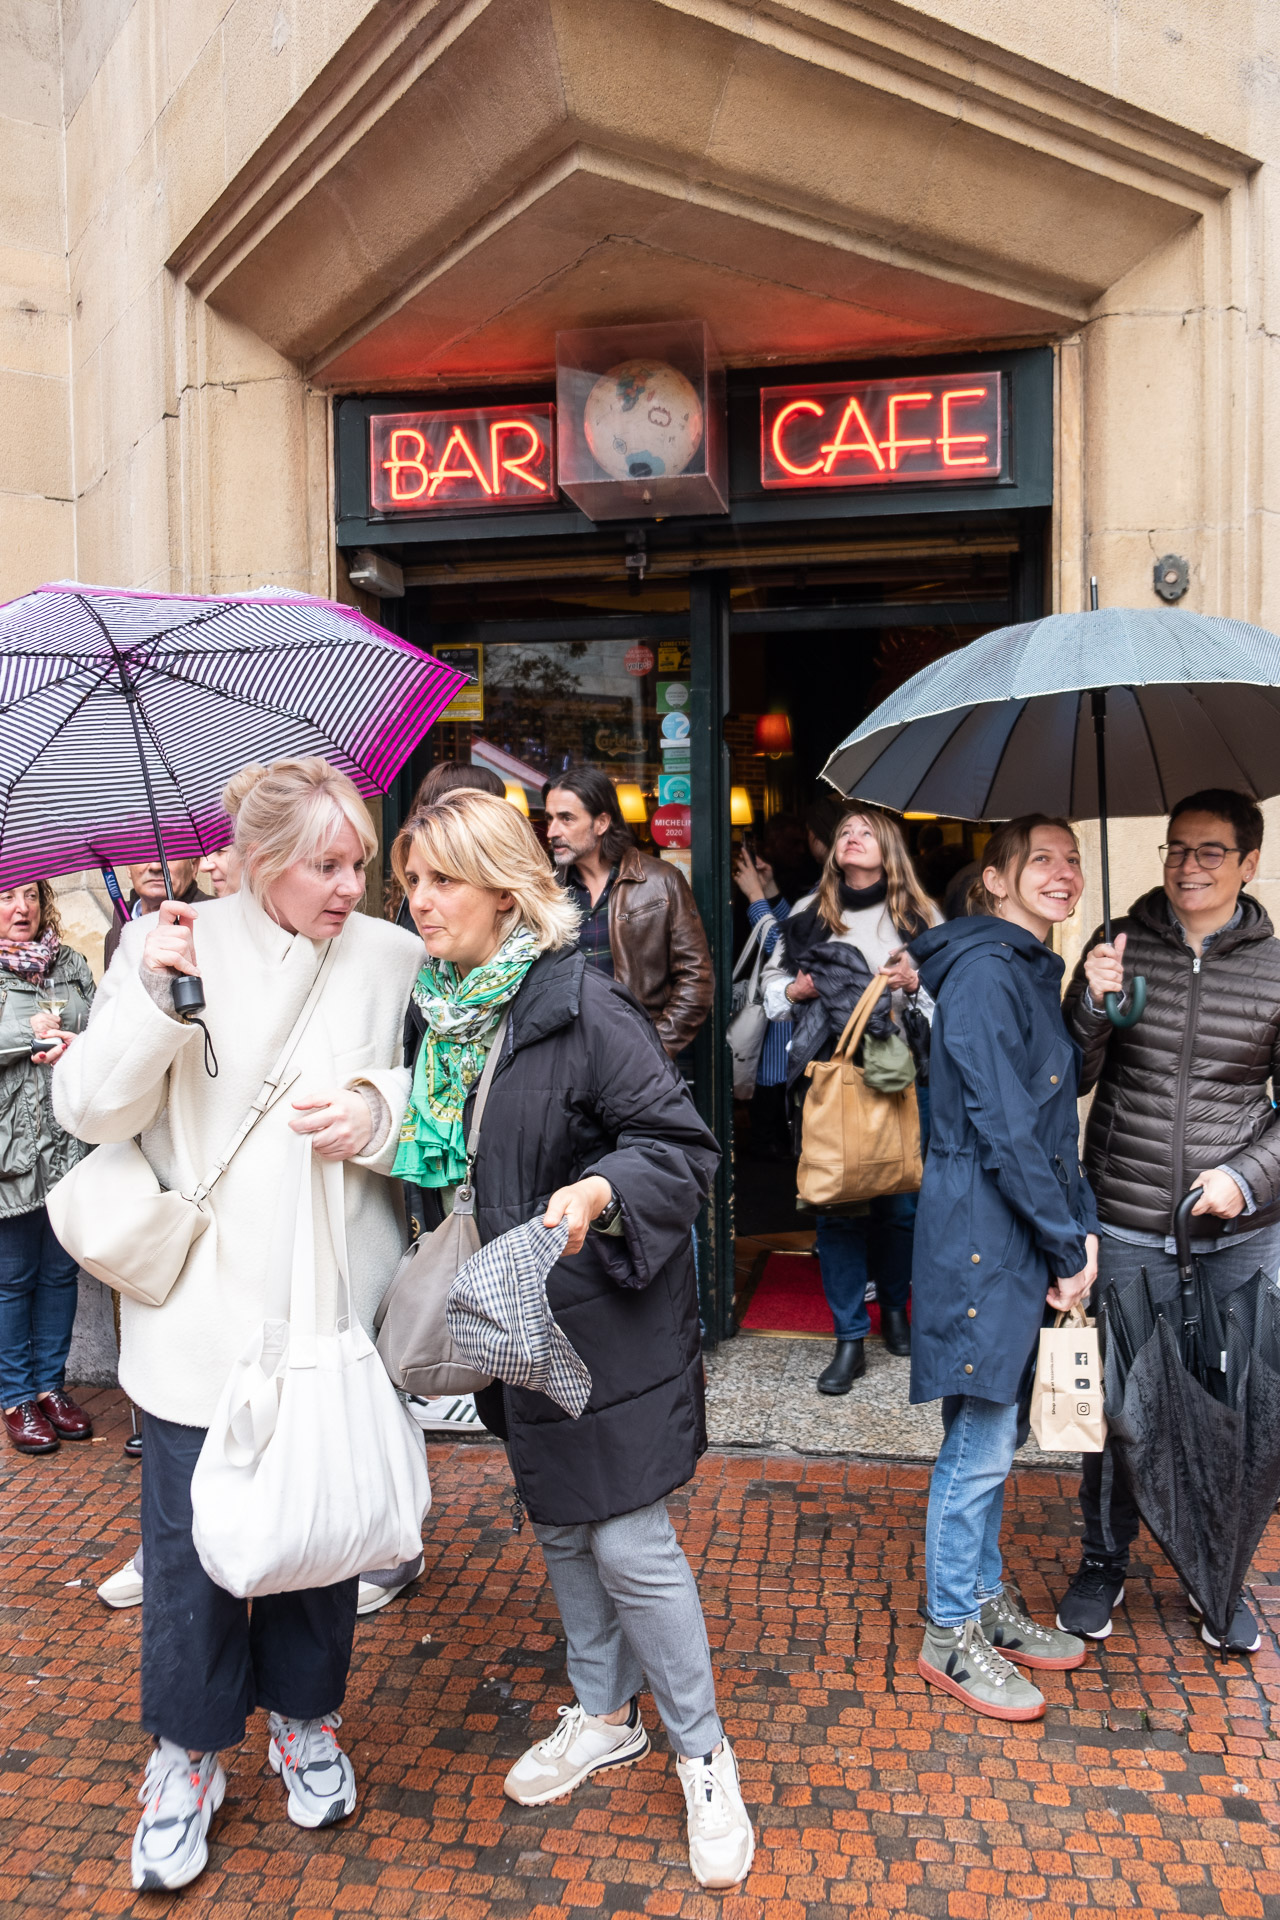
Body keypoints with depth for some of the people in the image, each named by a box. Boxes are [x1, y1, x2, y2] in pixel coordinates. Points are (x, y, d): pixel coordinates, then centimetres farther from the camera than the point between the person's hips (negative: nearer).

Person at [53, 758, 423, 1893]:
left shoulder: (389, 956, -2)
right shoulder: (172, 944, -5)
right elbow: (89, 1109, -7)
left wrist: (380, 1111, -20)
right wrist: (155, 998, -22)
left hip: (336, 1308, 2)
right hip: (204, 1311, -1)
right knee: (195, 1538, 8)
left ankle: (306, 1722, 41)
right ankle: (188, 1755, 34)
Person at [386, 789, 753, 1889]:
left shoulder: (583, 1005, -19)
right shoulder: (435, 1008, 2)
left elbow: (685, 1146, -18)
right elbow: (441, 1164, 15)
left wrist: (599, 1193, -32)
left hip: (606, 1314, -7)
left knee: (630, 1543, 1)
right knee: (558, 1527, 20)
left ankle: (702, 1755, 25)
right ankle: (605, 1716, 42)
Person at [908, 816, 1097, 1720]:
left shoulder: (1033, 971, 15)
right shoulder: (986, 972, -16)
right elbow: (1005, 1129, -19)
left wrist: (1081, 1225, 6)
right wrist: (1069, 1245, -13)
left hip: (1021, 1235, 9)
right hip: (981, 1235, -9)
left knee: (993, 1435, 19)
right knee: (980, 1443, 2)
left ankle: (988, 1600, 34)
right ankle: (951, 1636, 18)